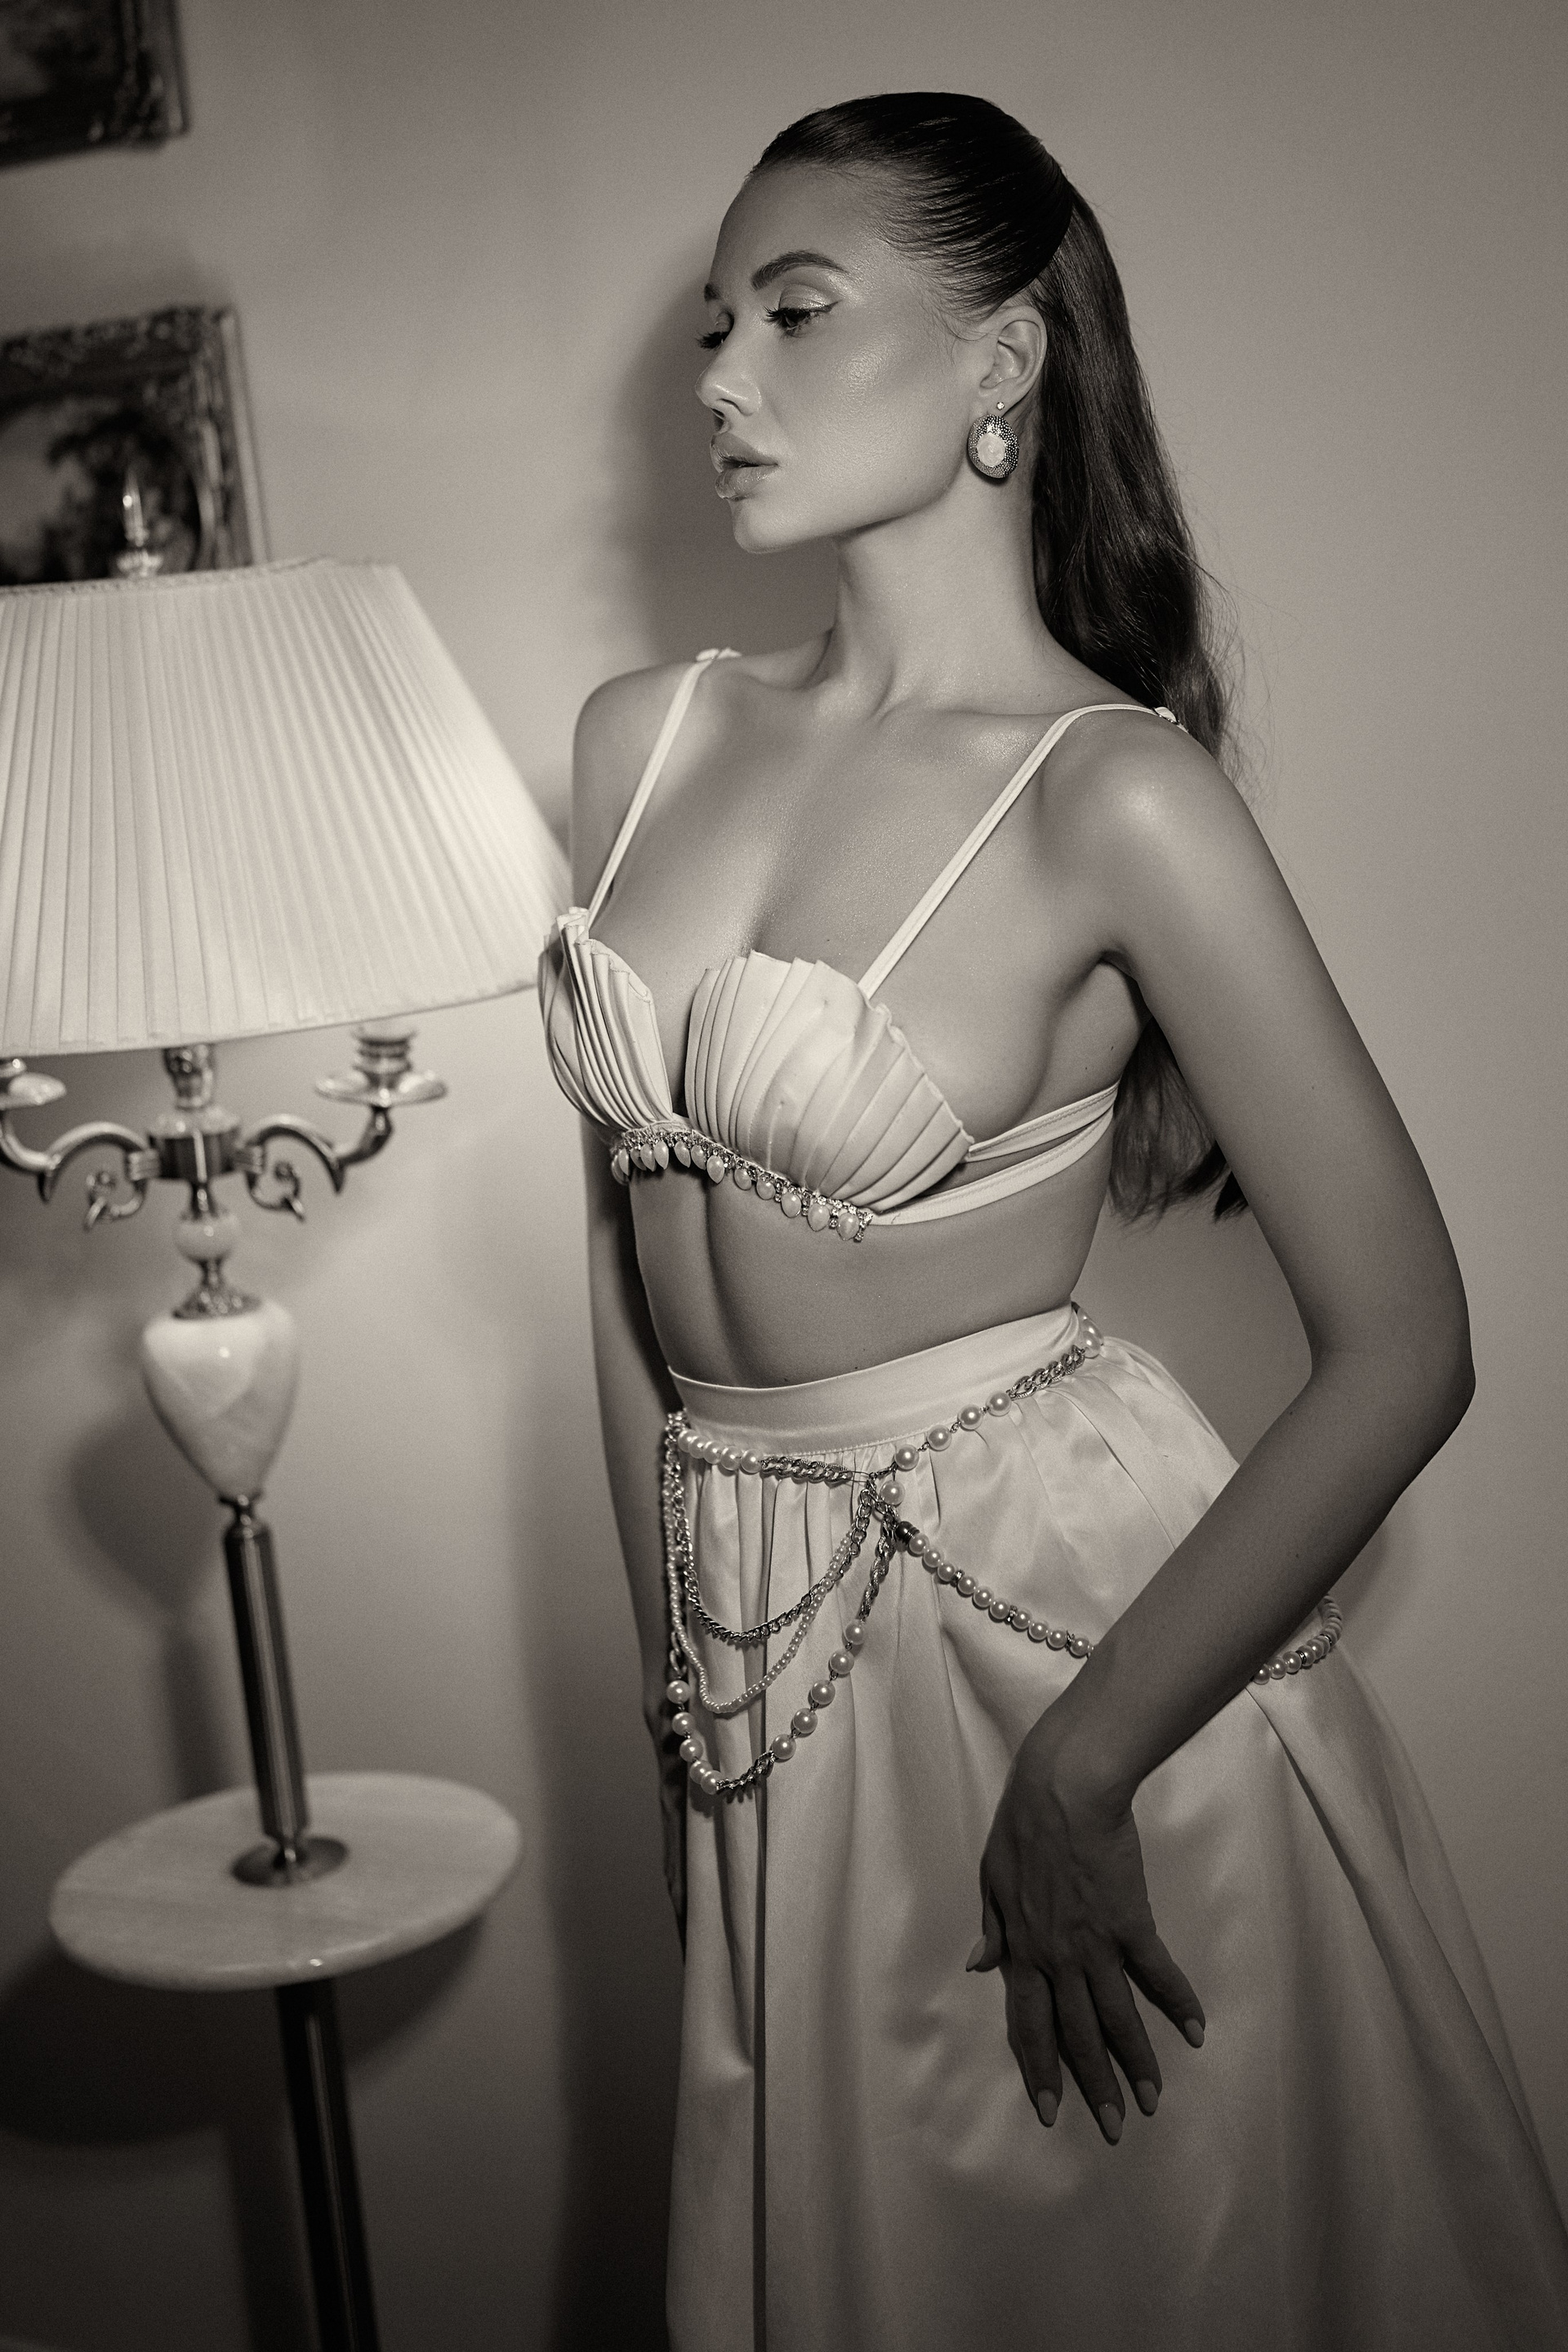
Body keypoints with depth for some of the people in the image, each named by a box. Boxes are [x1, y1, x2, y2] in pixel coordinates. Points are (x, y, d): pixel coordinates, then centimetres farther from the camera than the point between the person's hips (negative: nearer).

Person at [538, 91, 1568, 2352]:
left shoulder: (1115, 793, -16)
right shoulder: (642, 738, 2)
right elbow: (625, 1232, 8)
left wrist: (1079, 1776, -16)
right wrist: (679, 1668, 7)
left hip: (1063, 1599, -5)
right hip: (772, 1657, 5)